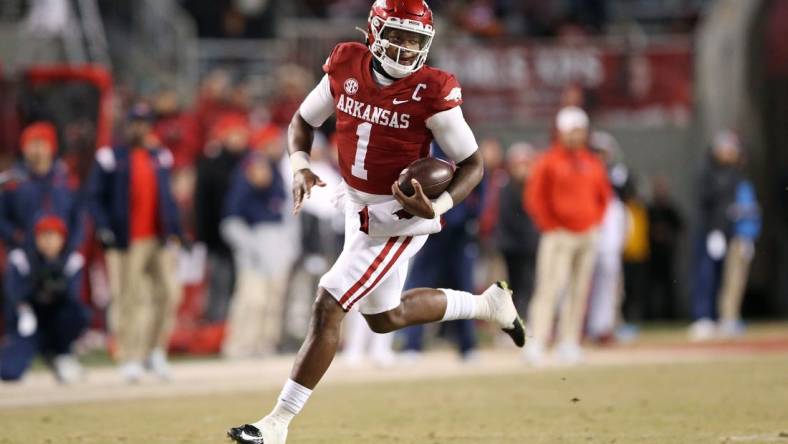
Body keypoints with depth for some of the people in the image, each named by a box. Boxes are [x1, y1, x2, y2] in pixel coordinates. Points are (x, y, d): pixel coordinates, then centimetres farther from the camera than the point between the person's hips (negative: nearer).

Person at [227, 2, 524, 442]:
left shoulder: (432, 92, -20)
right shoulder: (346, 67, -6)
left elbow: (473, 163, -13)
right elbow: (303, 121, 7)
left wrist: (440, 205, -31)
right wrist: (301, 166, -13)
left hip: (400, 218, -7)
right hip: (357, 207, 7)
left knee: (327, 309, -12)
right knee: (385, 318, 22)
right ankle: (488, 303, 42)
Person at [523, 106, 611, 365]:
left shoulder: (592, 163, 13)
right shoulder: (549, 162, -4)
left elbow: (603, 194, 24)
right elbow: (535, 198, -7)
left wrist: (596, 220, 12)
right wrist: (551, 227, -9)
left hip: (587, 235, 6)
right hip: (559, 237, -6)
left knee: (579, 292, 5)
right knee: (549, 288, -14)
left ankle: (569, 343, 9)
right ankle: (536, 343, -18)